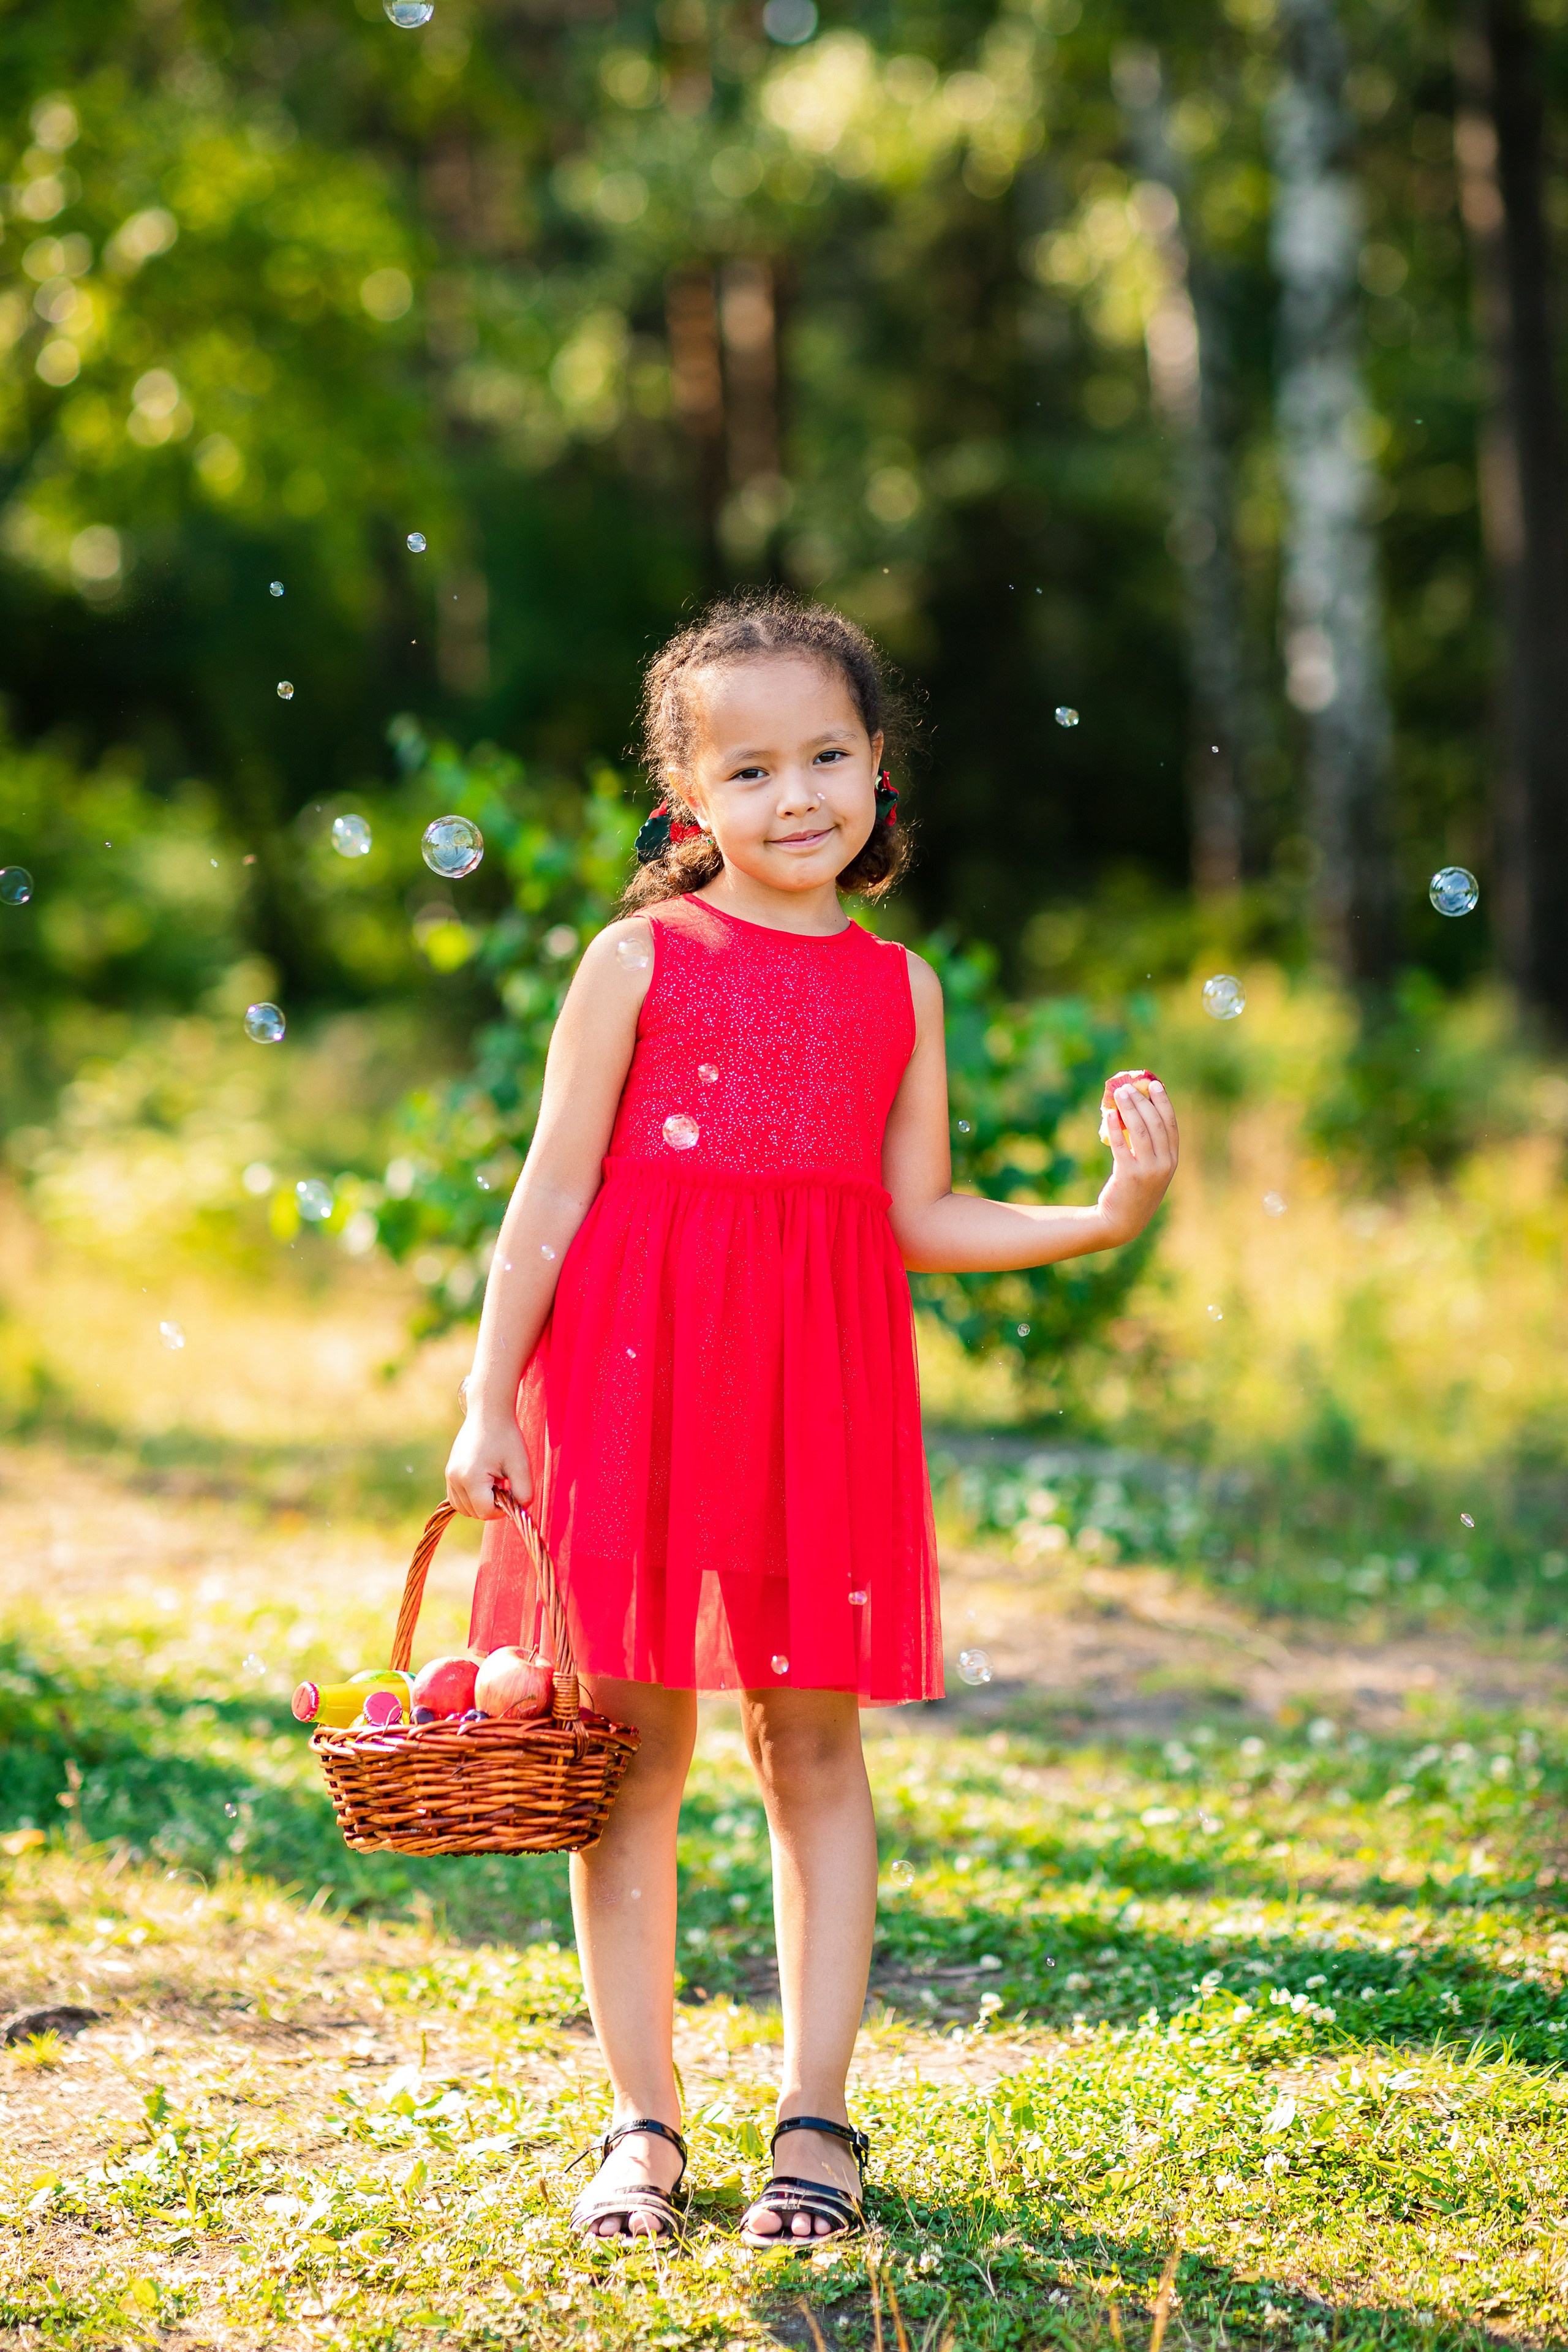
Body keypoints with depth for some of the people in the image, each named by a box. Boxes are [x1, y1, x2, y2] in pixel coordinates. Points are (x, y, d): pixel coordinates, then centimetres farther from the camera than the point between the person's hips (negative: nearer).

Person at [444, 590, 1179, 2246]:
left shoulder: (897, 987, 10)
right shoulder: (638, 960, 1)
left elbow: (918, 1219, 12)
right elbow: (552, 1197, 1)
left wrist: (1104, 1219, 1)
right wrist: (490, 1401, -3)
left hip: (820, 1383, 2)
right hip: (635, 1368, -2)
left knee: (815, 1739, 4)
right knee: (633, 1740, 2)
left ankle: (816, 2123, 13)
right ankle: (644, 2125, 13)